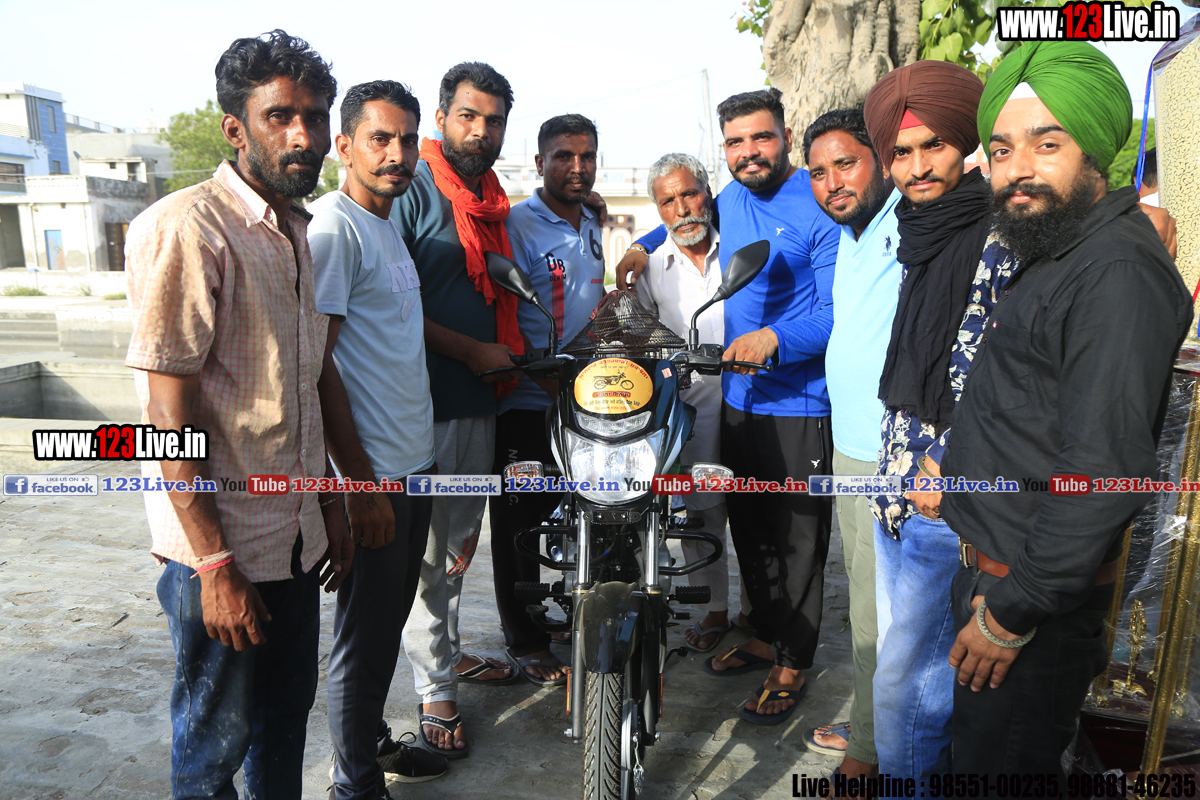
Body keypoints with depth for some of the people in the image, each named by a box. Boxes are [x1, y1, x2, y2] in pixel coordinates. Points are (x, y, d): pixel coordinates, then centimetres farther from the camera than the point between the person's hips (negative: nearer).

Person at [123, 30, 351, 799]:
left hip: (297, 539, 7)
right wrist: (214, 566, -18)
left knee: (286, 714, 21)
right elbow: (169, 417, -19)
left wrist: (330, 505, 15)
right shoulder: (185, 228, -17)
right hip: (222, 548, -7)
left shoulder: (298, 233, 10)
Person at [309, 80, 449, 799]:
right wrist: (361, 481, -20)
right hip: (371, 474, -9)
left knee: (390, 623, 21)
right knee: (364, 634, 5)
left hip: (412, 463, 9)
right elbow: (314, 363, -19)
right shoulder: (333, 227, -14)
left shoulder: (388, 226, 15)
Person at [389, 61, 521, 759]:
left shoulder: (495, 199, 14)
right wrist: (472, 351, -16)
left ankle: (451, 650, 38)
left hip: (482, 395, 8)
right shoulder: (412, 191, -10)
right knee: (427, 549, 2)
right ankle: (435, 689, 17)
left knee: (462, 537, 20)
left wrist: (515, 356, 11)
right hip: (426, 401, -8)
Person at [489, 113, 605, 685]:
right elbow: (506, 320, -17)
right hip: (529, 402, -7)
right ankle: (526, 643, 17)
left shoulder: (592, 225, 15)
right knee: (521, 525, 3)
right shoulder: (516, 225, -10)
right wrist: (554, 386, -22)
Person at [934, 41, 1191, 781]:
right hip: (993, 565, 10)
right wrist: (952, 459, 11)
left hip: (1039, 591, -9)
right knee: (979, 746, 25)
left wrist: (1012, 611, -22)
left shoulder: (1120, 272, -22)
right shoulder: (1056, 253, 11)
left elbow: (1104, 469, -27)